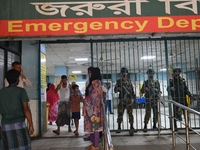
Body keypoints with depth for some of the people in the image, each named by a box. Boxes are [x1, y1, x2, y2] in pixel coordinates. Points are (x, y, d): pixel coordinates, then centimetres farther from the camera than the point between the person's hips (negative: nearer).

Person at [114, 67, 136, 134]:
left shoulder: (129, 81, 12)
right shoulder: (118, 81, 7)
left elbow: (132, 90, 12)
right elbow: (115, 90, 4)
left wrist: (133, 95, -3)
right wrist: (118, 88, -16)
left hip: (129, 99, 1)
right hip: (122, 99, -1)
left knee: (130, 113, 0)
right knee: (120, 113, 0)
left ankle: (131, 127, 7)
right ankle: (119, 127, 9)